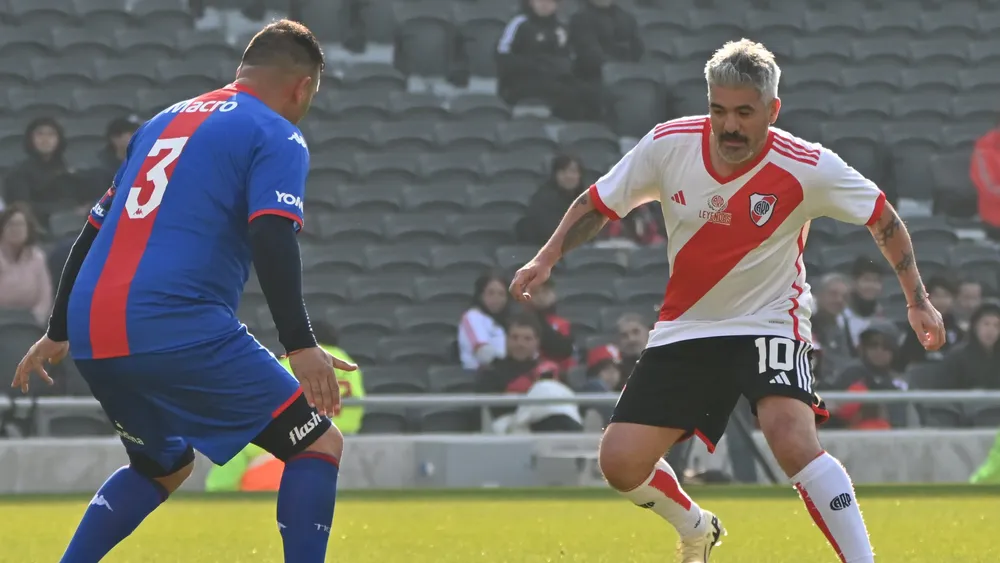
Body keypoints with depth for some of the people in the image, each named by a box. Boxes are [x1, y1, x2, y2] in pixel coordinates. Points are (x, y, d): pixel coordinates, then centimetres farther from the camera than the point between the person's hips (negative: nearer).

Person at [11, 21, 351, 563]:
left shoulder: (164, 122, 25)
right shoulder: (276, 137, 3)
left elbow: (93, 231, 28)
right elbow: (272, 239, -14)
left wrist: (57, 333, 36)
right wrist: (301, 346, -22)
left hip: (93, 335, 8)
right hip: (179, 331, -8)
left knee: (163, 468, 30)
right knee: (318, 444, 0)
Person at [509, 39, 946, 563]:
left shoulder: (807, 168, -18)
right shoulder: (668, 145, -12)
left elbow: (882, 218, -4)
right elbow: (598, 203, 3)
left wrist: (918, 300, -6)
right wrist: (547, 258, -8)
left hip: (770, 321, -4)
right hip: (685, 328, 4)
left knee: (793, 441, -31)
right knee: (621, 462, -4)